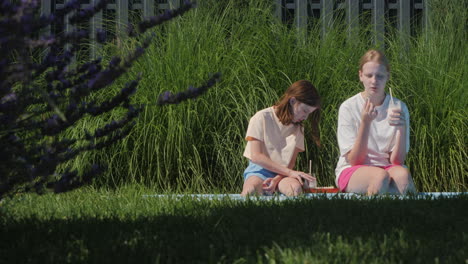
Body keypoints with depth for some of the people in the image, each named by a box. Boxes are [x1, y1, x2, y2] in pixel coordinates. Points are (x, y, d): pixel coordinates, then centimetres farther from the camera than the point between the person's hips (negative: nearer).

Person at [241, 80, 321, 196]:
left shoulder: (298, 129, 12)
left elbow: (291, 162, 6)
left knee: (295, 188, -35)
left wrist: (277, 179, -17)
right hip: (259, 169, -4)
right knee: (251, 190, -40)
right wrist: (289, 172, -18)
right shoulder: (262, 118, -4)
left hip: (282, 173, 4)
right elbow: (256, 156, -12)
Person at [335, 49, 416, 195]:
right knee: (381, 176, -35)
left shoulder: (399, 107, 1)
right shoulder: (349, 108, -5)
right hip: (351, 171, -2)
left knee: (403, 174, -33)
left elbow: (397, 160, -5)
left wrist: (402, 128, -21)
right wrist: (365, 123, -22)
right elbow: (354, 160, -10)